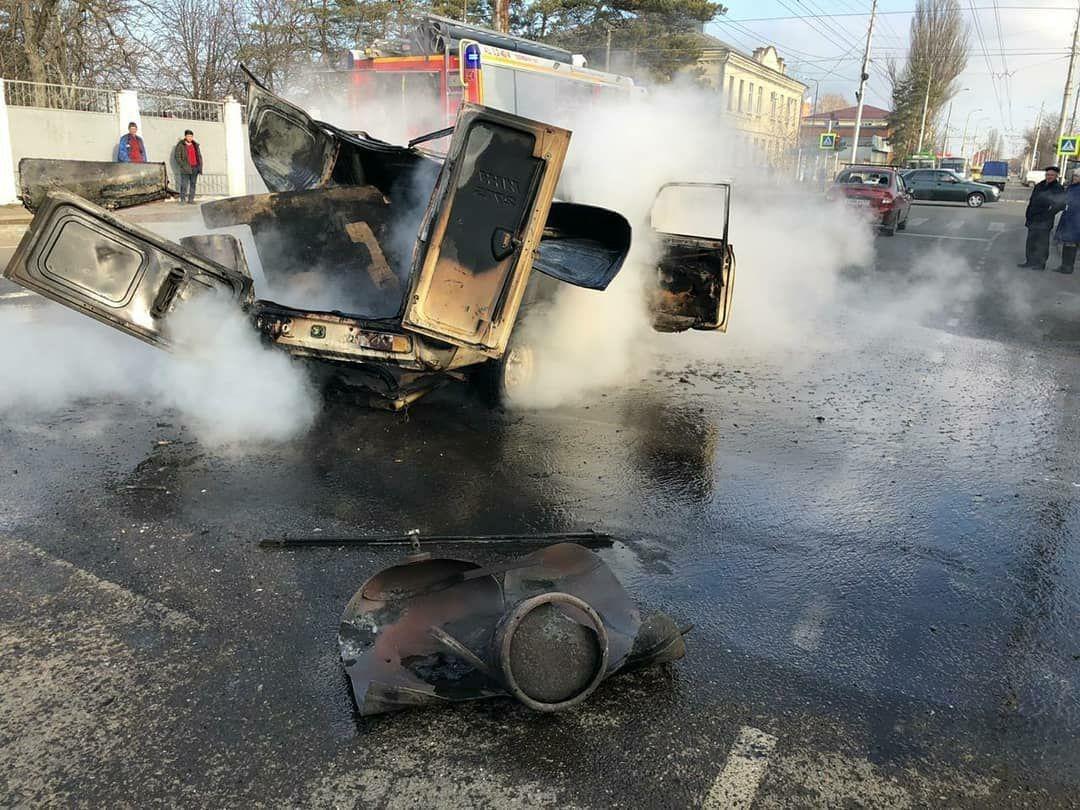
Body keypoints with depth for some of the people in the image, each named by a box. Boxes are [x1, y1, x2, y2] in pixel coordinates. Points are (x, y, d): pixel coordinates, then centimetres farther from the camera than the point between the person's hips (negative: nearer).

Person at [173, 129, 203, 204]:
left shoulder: (195, 145, 12)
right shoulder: (180, 145, -2)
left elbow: (199, 156, 15)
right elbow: (177, 157, -4)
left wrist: (200, 166, 7)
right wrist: (183, 165, -12)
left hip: (195, 168, 5)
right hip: (185, 168, -5)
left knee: (193, 184, 4)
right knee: (184, 184, -8)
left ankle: (191, 199, 8)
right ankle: (182, 199, -3)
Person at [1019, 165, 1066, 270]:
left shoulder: (1059, 188, -6)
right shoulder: (1039, 186, 13)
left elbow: (1062, 203, -10)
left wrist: (1051, 211, -20)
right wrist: (1027, 215, 13)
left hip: (1044, 221, -7)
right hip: (1033, 219, 7)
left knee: (1042, 242, -1)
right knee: (1030, 241, 12)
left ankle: (1040, 264, 5)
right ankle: (1029, 261, 21)